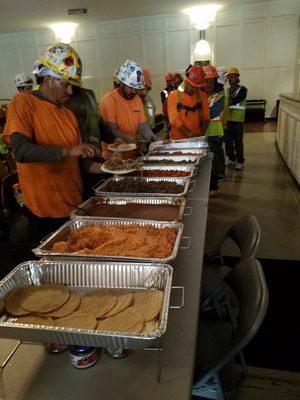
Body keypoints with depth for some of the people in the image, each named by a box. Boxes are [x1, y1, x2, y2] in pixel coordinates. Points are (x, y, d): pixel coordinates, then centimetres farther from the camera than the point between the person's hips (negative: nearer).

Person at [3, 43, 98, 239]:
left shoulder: (69, 114, 13)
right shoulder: (24, 102, -6)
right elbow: (21, 151, -20)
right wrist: (67, 151, -27)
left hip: (75, 203, 6)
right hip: (45, 208, -6)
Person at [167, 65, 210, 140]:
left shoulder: (202, 95, 7)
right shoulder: (174, 95, -3)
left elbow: (206, 116, 8)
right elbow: (174, 119, -10)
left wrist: (202, 133, -9)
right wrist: (188, 133, -20)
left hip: (197, 138, 3)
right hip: (179, 139, -2)